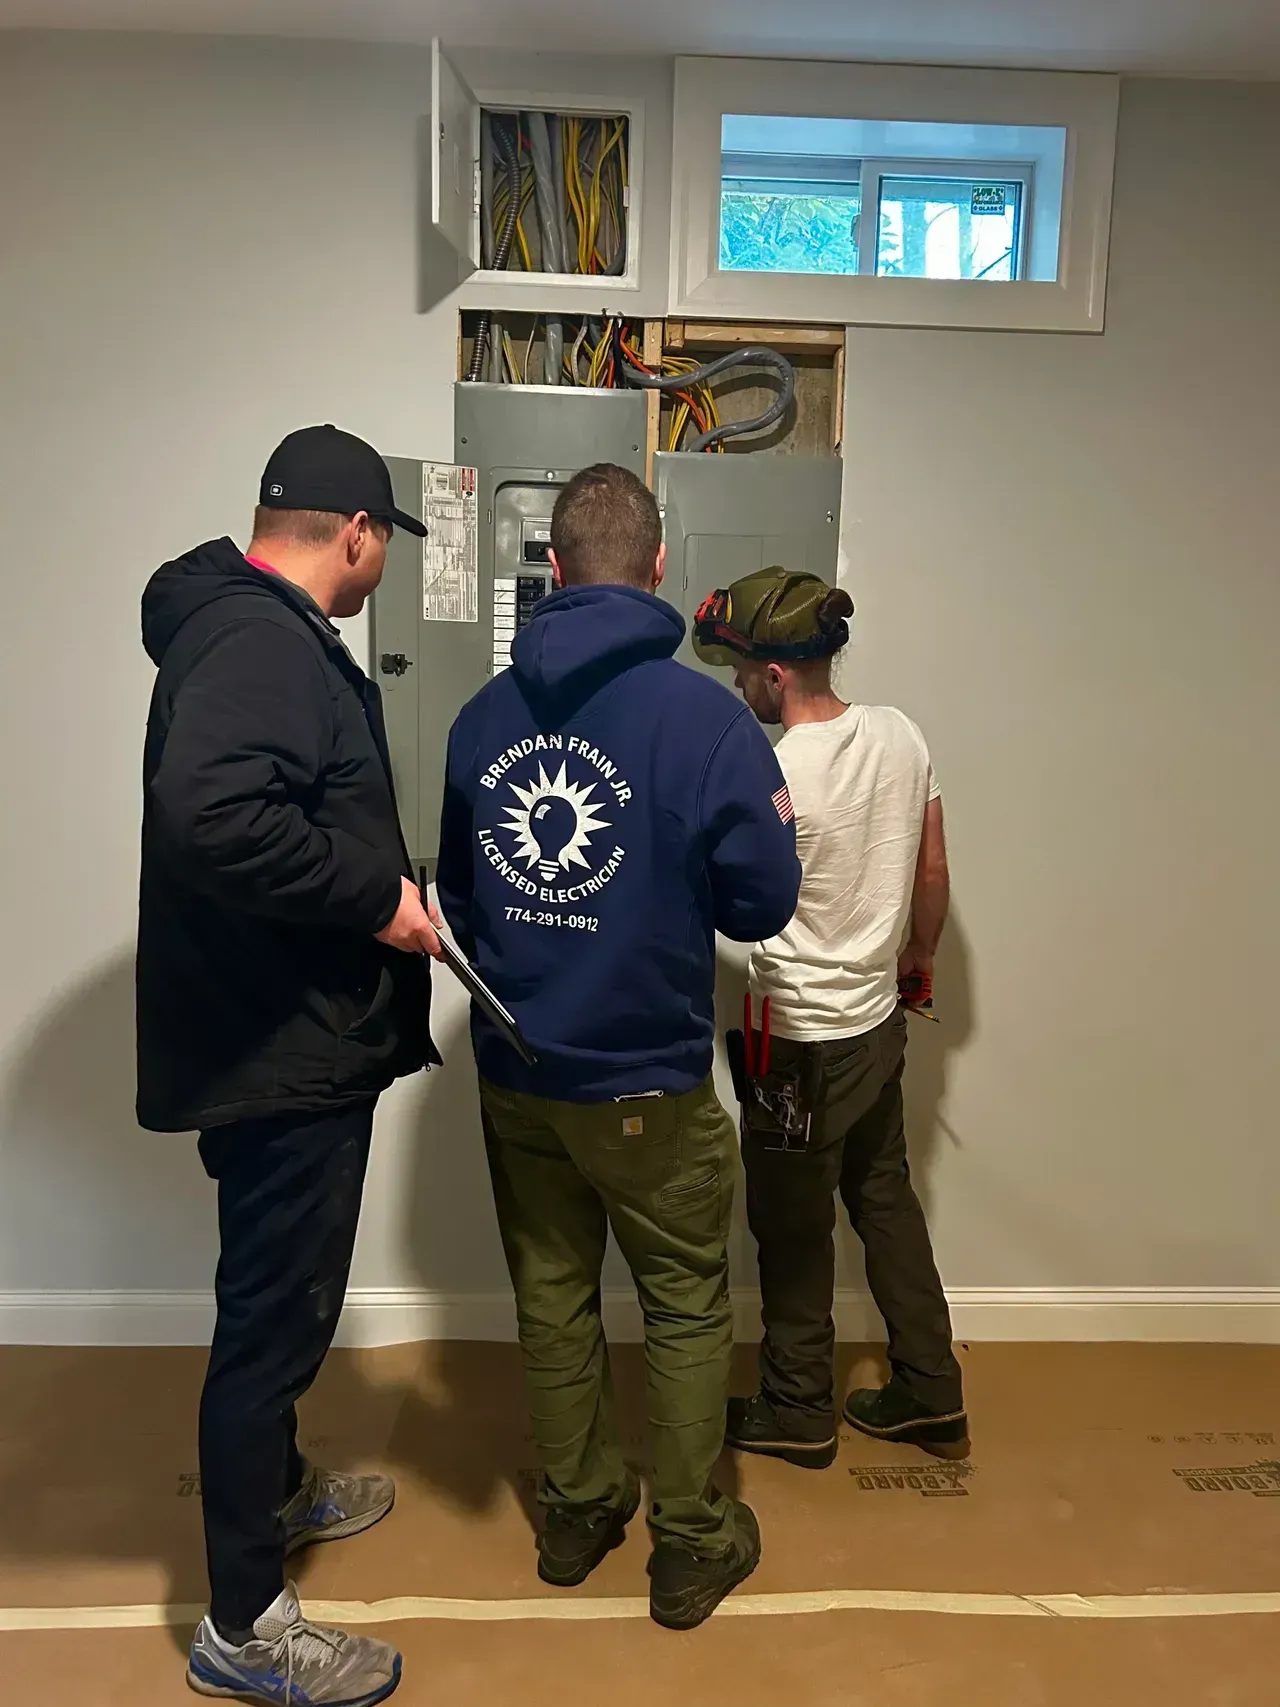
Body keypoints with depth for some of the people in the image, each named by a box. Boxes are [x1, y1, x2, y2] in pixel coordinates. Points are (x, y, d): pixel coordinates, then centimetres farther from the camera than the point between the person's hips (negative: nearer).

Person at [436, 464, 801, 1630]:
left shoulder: (483, 715, -3)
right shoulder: (707, 717, -17)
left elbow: (457, 896, 7)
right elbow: (762, 904, -11)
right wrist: (726, 858, 10)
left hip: (514, 1074, 4)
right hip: (647, 1083, -4)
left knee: (553, 1296, 20)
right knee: (687, 1307, 15)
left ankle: (578, 1513, 39)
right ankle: (691, 1550, 30)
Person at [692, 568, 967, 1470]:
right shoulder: (901, 735, -3)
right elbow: (934, 872, 6)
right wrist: (919, 952, 22)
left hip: (805, 1040, -7)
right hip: (881, 1021, 7)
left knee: (794, 1227, 12)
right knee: (886, 1200, 21)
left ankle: (798, 1409, 31)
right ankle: (930, 1393, 34)